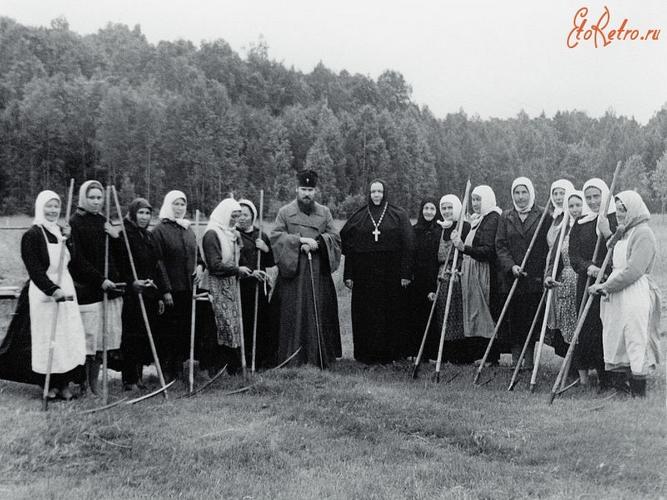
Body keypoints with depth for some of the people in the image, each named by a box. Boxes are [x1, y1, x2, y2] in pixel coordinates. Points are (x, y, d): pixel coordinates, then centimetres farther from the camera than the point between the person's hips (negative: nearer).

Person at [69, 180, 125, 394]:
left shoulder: (105, 222, 16)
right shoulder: (75, 223, -3)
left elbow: (120, 256, 17)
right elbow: (78, 258, -10)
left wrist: (116, 237, -2)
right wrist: (100, 280, -16)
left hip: (111, 287, 6)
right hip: (88, 288, -6)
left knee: (112, 334, 3)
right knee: (90, 337, -5)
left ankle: (94, 383, 12)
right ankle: (86, 386, 4)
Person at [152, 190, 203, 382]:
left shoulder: (188, 230, 15)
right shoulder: (160, 230, -5)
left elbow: (197, 254, 26)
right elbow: (158, 262, -10)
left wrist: (200, 266, 2)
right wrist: (166, 290, -16)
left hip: (188, 287, 6)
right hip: (171, 289, -6)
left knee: (184, 329, 8)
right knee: (168, 329, -3)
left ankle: (179, 366, 17)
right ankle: (166, 369, 4)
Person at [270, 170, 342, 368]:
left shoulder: (324, 212, 12)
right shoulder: (285, 212, 6)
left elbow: (335, 237, 6)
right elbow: (275, 236, -4)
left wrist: (317, 242, -13)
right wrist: (300, 240, -16)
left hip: (319, 272, 2)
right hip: (292, 271, -2)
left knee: (319, 313, 2)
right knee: (293, 314, -3)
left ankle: (320, 356, 8)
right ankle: (292, 357, 3)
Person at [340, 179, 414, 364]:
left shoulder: (399, 215, 3)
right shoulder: (358, 217, 8)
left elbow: (408, 245, -2)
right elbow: (348, 246, 7)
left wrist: (405, 273, -9)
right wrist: (349, 275, 1)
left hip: (391, 273, -1)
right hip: (365, 274, 2)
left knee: (392, 313, 0)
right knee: (366, 314, 2)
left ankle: (390, 353, 10)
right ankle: (367, 354, 10)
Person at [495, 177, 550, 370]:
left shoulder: (543, 215, 3)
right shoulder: (506, 217, 10)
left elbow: (549, 245, 0)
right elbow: (500, 245, 4)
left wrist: (546, 271, -9)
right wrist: (511, 266, -11)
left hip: (535, 276, -2)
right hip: (512, 276, 2)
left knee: (532, 316, 1)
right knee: (514, 318, 3)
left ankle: (529, 358, 10)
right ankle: (515, 357, 10)